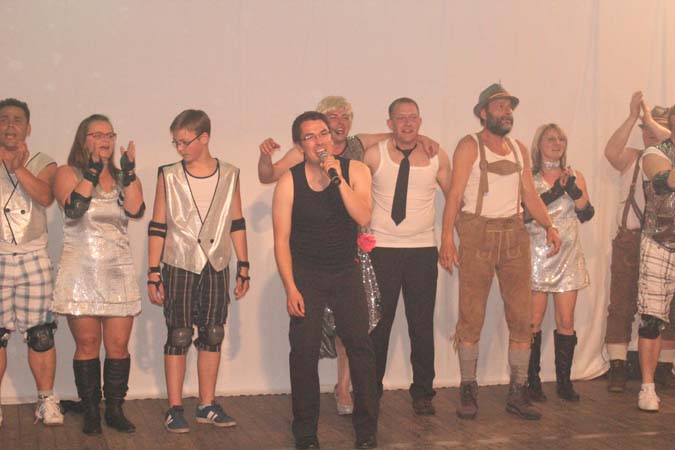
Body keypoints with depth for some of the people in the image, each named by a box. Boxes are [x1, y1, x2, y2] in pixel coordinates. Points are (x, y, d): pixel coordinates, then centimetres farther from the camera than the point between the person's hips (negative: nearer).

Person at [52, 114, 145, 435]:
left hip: (118, 273, 3)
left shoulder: (123, 178, 13)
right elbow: (73, 209, -16)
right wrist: (92, 171, -16)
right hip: (81, 272, -3)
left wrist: (129, 172, -11)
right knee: (87, 344, -1)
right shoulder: (68, 174, 4)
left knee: (118, 345, 0)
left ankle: (115, 410, 10)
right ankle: (90, 412, 9)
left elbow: (136, 210, -6)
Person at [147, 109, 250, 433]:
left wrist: (244, 269, 6)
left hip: (217, 268, 2)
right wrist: (153, 275, -3)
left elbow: (237, 224, 8)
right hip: (179, 267, -2)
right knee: (178, 336, 1)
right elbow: (157, 227, 0)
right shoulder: (168, 176, -1)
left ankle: (207, 405, 18)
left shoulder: (229, 175, 3)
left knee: (212, 336, 7)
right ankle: (175, 409, 9)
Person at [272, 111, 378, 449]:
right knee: (304, 351, -4)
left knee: (360, 346, -6)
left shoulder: (355, 171, -5)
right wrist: (290, 288, -13)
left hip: (346, 272, 1)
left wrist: (338, 179, -26)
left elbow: (363, 217, -19)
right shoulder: (289, 182, -8)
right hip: (306, 273, -1)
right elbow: (281, 239, -7)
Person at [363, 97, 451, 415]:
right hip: (381, 249, -1)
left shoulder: (436, 157, 5)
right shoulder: (374, 155, 0)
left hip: (423, 249, 1)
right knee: (378, 323, 1)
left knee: (422, 324, 4)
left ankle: (423, 393, 15)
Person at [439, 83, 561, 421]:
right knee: (471, 315, -3)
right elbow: (455, 193, -8)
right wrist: (447, 237, -17)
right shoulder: (470, 146, 0)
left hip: (514, 234, 5)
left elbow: (529, 194, 14)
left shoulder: (519, 149, 17)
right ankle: (468, 390, 7)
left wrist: (548, 225, -1)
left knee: (521, 315, 2)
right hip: (477, 233, -5)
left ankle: (518, 393, 9)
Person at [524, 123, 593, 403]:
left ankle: (564, 381, 9)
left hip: (568, 255, 3)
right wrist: (552, 194, -20)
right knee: (534, 320, -5)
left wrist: (573, 190, -15)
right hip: (538, 254, -3)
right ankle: (532, 382, 3)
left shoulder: (575, 177, 11)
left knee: (566, 322, 1)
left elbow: (586, 214, 1)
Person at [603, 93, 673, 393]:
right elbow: (611, 151, -8)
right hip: (630, 241, 0)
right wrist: (633, 117, -11)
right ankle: (617, 368, 1)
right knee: (622, 305, -3)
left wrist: (650, 118, -10)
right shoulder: (631, 159, 12)